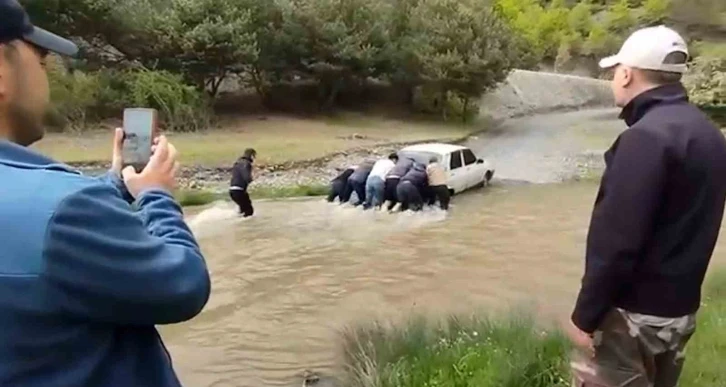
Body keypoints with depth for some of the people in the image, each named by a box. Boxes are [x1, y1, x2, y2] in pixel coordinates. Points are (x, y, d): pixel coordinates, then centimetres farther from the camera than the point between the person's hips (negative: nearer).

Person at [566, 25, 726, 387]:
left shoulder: (647, 136, -22)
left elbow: (618, 239, -25)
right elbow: (691, 229, 14)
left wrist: (585, 315, -17)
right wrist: (674, 292, 21)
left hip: (635, 312, -9)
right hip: (679, 308, 9)